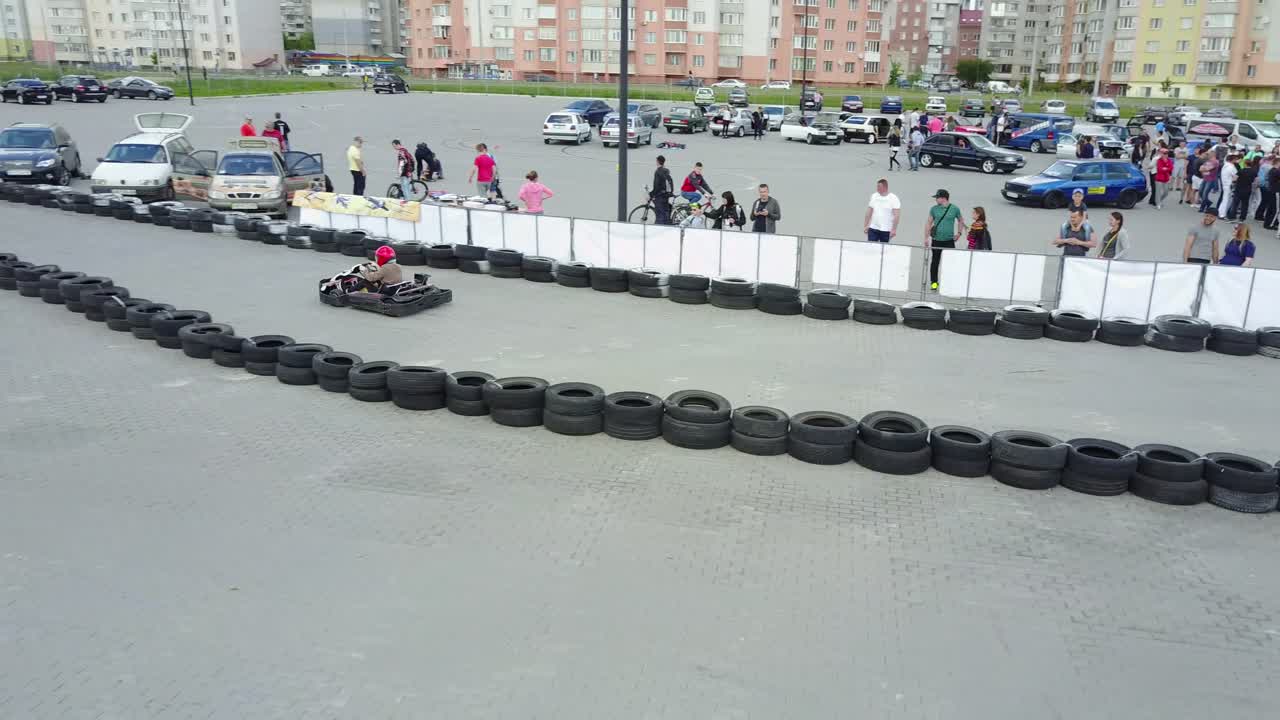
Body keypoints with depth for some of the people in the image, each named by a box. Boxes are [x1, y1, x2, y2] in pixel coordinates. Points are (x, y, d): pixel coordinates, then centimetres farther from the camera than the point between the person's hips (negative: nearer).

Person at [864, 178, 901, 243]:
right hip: (873, 229, 3)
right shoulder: (874, 196, 6)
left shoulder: (894, 198, -7)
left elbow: (896, 216, -10)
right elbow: (868, 213, 11)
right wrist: (865, 226, 7)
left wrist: (894, 229, -15)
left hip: (886, 231, -3)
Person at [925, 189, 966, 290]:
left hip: (949, 240, -1)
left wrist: (959, 233, 6)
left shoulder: (954, 209, -1)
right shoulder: (934, 209, 1)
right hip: (936, 240, 1)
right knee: (935, 261, 6)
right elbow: (928, 223, 6)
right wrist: (926, 238, 3)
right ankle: (934, 282, 17)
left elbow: (961, 221, 14)